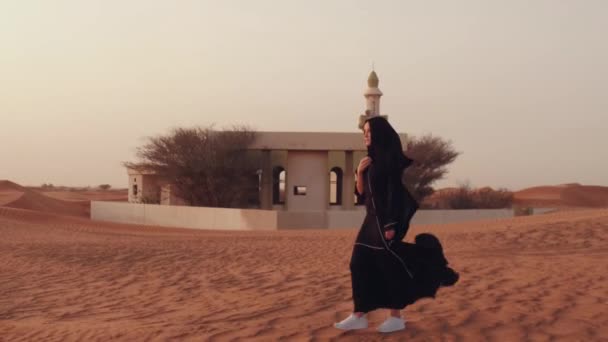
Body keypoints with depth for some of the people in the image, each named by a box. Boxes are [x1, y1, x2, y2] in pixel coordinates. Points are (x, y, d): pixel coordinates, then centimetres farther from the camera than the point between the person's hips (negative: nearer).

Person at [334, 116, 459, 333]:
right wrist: (360, 173, -3)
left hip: (388, 218, -9)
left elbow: (395, 191, -17)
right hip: (373, 219, 9)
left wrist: (391, 225, -22)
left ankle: (397, 318, 7)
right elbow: (362, 193, 15)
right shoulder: (372, 159, 15)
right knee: (359, 264, 4)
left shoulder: (391, 157, -11)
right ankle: (359, 316, 8)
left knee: (390, 266, -3)